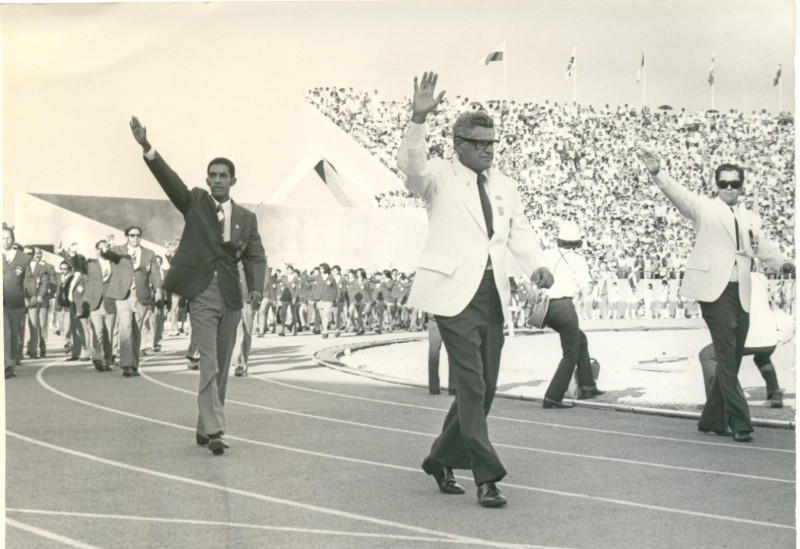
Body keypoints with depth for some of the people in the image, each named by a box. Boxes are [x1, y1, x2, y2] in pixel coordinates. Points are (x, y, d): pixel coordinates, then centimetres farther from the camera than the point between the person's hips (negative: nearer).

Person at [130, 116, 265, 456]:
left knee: (222, 367, 8)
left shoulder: (246, 218, 11)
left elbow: (255, 257, 5)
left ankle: (205, 428, 20)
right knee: (209, 364, -12)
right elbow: (168, 179, -8)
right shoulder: (195, 203, 6)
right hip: (202, 294, -3)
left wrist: (257, 289, -14)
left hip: (231, 298, 3)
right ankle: (214, 431, -13)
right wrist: (146, 148, -23)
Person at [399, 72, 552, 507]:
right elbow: (410, 163, -18)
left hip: (493, 294, 6)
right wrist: (418, 119, -33)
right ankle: (486, 476, -8)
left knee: (484, 387, 9)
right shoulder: (439, 177, 3)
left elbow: (520, 232, 14)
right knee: (472, 383, -11)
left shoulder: (505, 187, 20)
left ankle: (441, 459, 26)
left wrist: (535, 266, -7)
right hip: (454, 292, -6)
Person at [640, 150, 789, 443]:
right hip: (714, 290, -6)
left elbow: (764, 249, 27)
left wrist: (783, 264, 11)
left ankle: (712, 419, 17)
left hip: (741, 294, 6)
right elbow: (678, 194, -12)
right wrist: (657, 173, -29)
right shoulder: (704, 208, 4)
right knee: (726, 356, -12)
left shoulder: (751, 219, 20)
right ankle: (740, 422, -11)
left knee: (731, 360, 6)